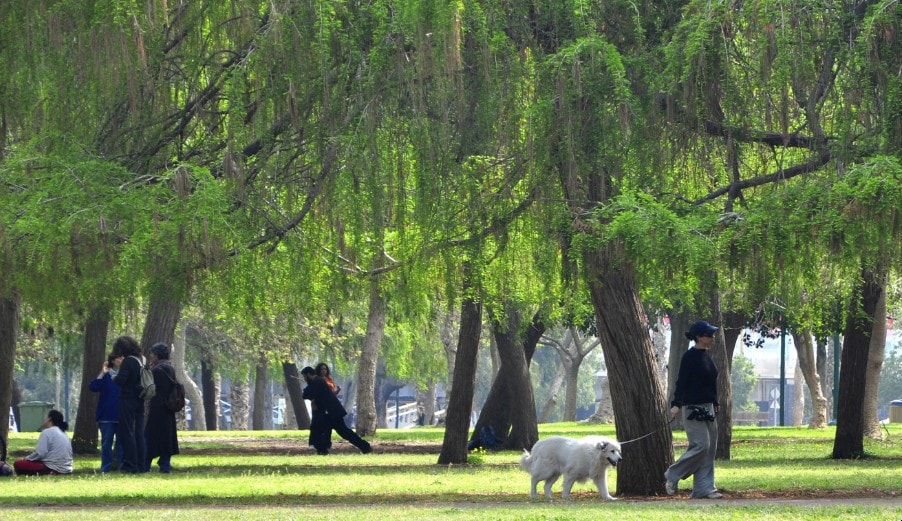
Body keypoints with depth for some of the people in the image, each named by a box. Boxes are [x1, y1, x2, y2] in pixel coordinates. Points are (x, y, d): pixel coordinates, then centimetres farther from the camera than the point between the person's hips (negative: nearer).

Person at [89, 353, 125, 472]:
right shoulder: (106, 375, -1)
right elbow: (93, 387, -15)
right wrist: (102, 373, -20)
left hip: (121, 416, 3)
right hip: (107, 416, -3)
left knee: (121, 442, 4)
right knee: (107, 441, 0)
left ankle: (121, 464, 9)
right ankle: (106, 466, 3)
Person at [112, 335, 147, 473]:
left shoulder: (127, 362, -12)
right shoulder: (139, 361, 11)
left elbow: (121, 380, -19)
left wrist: (114, 378, 3)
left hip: (127, 401, -8)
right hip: (139, 400, 8)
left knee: (127, 432, -4)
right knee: (139, 432, 10)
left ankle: (130, 465, -7)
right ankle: (140, 465, 10)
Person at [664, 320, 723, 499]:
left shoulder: (706, 356, 14)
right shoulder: (690, 357, -12)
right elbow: (681, 382, -18)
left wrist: (715, 403, 29)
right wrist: (676, 404, -27)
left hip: (707, 408, 9)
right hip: (693, 408, -9)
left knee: (710, 449, 5)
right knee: (701, 446, -14)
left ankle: (704, 488, 7)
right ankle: (671, 476, 0)